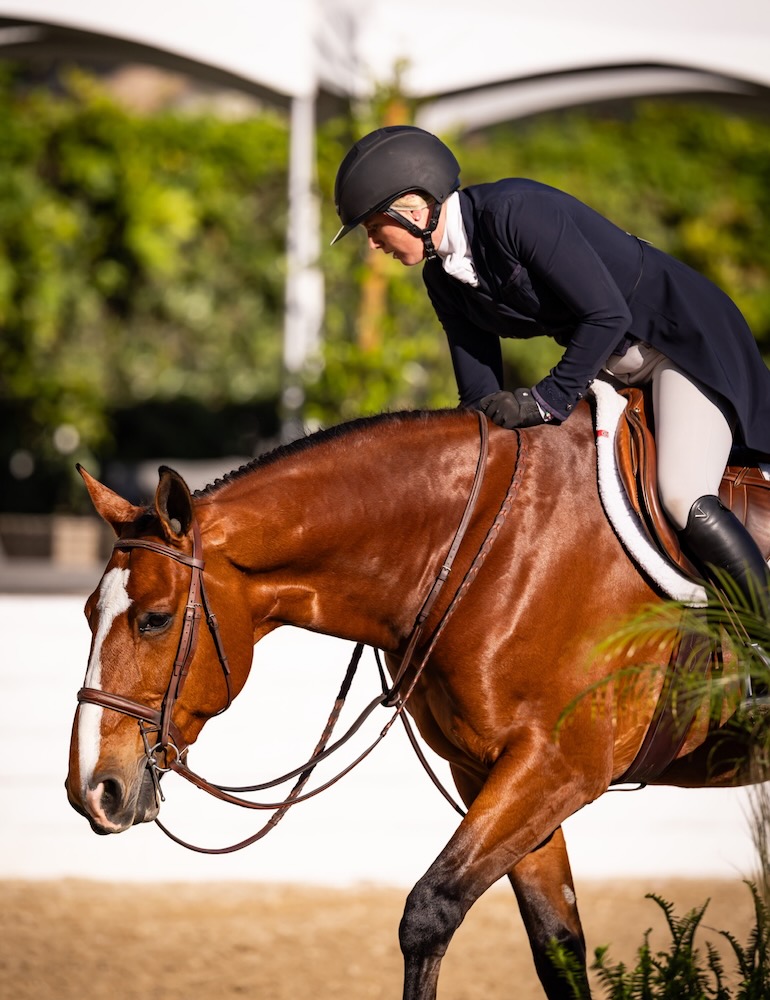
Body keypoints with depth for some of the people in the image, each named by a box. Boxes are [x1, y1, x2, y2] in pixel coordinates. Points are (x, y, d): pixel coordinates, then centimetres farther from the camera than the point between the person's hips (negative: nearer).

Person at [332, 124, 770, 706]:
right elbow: (481, 399, 4)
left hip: (687, 340, -9)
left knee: (683, 500, -26)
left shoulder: (515, 212, -27)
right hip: (609, 368, 9)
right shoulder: (444, 279, 0)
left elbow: (607, 314, -29)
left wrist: (547, 402, -28)